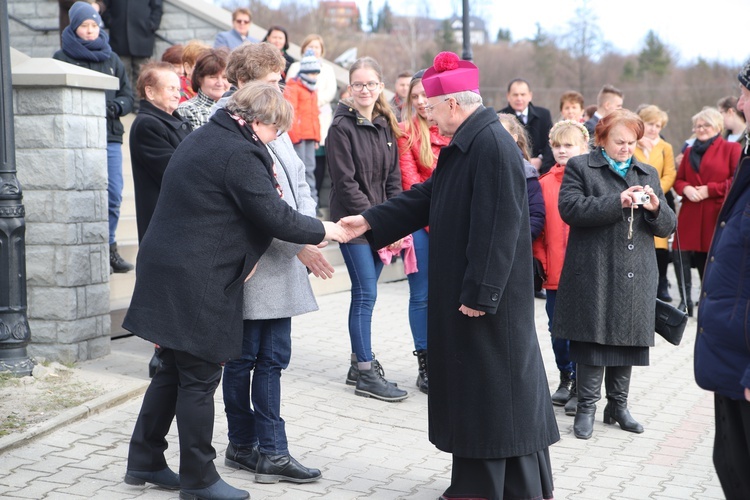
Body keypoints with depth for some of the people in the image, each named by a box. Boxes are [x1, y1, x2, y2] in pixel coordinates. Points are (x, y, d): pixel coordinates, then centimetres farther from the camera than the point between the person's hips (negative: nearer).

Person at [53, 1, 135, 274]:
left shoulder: (112, 59, 15)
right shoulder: (62, 58, 4)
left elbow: (128, 95, 14)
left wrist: (116, 106, -8)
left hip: (111, 135, 4)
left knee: (114, 195, 2)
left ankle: (109, 248, 16)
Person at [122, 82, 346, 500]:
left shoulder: (203, 138, 14)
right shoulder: (239, 155, -17)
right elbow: (276, 217, -16)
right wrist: (325, 231, -1)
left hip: (167, 269, 10)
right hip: (198, 282, -10)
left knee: (174, 371, 18)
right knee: (200, 379, 1)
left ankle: (144, 461, 27)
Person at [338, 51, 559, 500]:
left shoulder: (493, 146, -20)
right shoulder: (463, 144, 12)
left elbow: (497, 228, -24)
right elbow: (425, 197, 19)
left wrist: (480, 293, -22)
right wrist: (370, 222, 15)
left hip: (490, 297, -10)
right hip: (462, 290, 10)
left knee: (500, 385, -1)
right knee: (471, 383, 14)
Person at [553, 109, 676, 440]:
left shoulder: (648, 174, 17)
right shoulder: (579, 167, 3)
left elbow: (666, 227, 14)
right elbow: (569, 208, -14)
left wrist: (656, 209, -9)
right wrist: (618, 202, -20)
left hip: (635, 277, 4)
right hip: (593, 274, -4)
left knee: (627, 340, 10)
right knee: (592, 339, -2)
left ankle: (618, 405, 22)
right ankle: (586, 408, 9)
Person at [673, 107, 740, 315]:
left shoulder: (731, 148, 1)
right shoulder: (690, 151, 18)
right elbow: (678, 180, 18)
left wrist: (710, 190, -12)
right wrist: (686, 189, -5)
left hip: (717, 215, -4)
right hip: (690, 215, 4)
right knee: (681, 257, -5)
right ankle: (685, 300, 7)